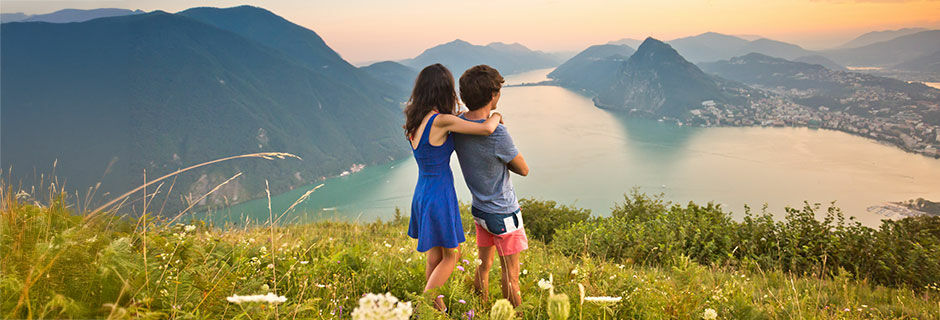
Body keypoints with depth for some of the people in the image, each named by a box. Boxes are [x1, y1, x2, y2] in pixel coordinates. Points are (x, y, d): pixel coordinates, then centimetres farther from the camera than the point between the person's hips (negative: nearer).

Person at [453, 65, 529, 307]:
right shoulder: (496, 133, -28)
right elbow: (523, 170, -14)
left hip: (480, 209, 7)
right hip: (503, 213, -7)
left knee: (484, 265, 20)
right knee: (510, 274, 7)